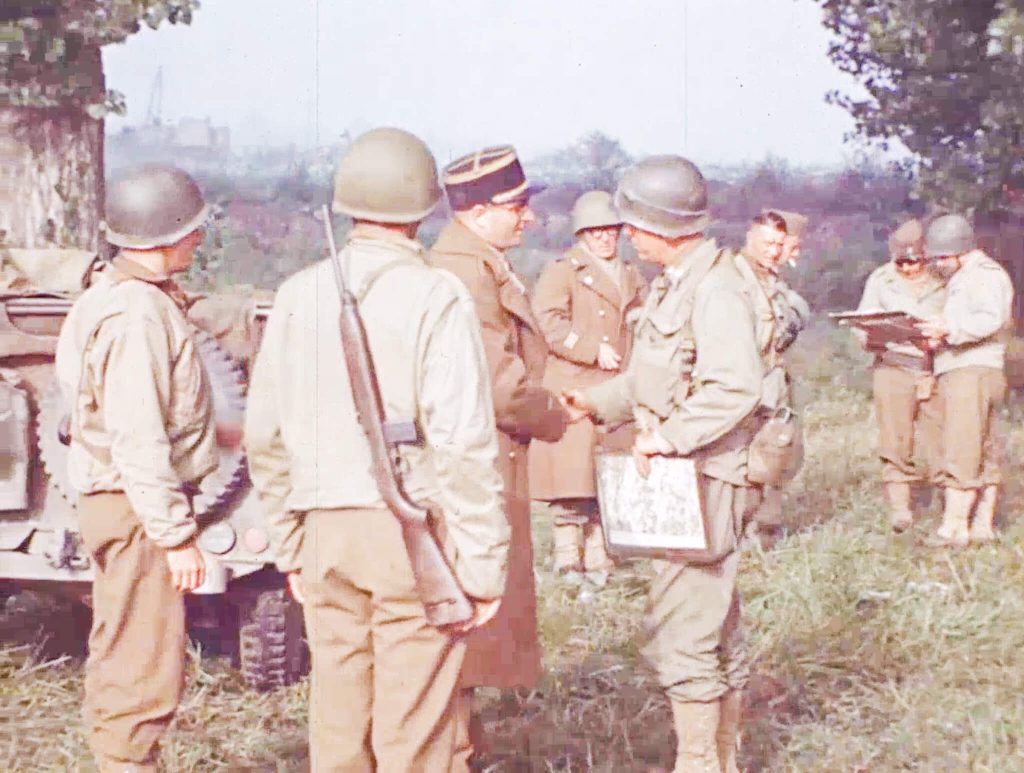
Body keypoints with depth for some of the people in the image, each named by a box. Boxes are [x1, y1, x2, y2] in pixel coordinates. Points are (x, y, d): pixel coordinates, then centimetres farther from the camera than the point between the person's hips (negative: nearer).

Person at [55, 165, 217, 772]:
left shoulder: (117, 296, 12)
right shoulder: (136, 315, -20)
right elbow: (139, 442, -24)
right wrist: (177, 535, -22)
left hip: (128, 504, 11)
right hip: (139, 508, -11)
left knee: (122, 660, 19)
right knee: (146, 672, -4)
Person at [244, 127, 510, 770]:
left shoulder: (300, 295, 4)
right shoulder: (437, 299, -11)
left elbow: (265, 434, 8)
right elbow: (464, 445, -15)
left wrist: (290, 541, 18)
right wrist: (484, 563, -8)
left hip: (327, 530, 5)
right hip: (416, 531, -4)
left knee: (337, 718, 14)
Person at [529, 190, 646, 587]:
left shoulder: (632, 278, 18)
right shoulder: (563, 271, -1)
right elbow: (548, 324, -13)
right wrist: (593, 350, -18)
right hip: (572, 392, -6)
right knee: (573, 476, -7)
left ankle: (598, 557, 15)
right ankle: (567, 557, 3)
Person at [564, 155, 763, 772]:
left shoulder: (715, 289, -18)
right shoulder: (675, 283, 13)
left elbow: (737, 387, -29)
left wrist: (669, 437, -27)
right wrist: (596, 402, 19)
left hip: (708, 480, -10)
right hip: (685, 480, 10)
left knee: (679, 630, -7)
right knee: (717, 628, 17)